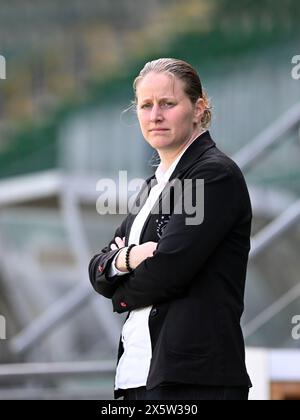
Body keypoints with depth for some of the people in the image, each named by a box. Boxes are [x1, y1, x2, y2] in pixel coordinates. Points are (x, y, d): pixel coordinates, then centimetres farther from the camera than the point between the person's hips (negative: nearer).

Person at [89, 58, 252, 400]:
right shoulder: (154, 185, 20)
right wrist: (124, 259, -8)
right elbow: (98, 270, 15)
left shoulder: (217, 174, -7)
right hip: (140, 370, 8)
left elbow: (169, 269, -15)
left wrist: (122, 295, 4)